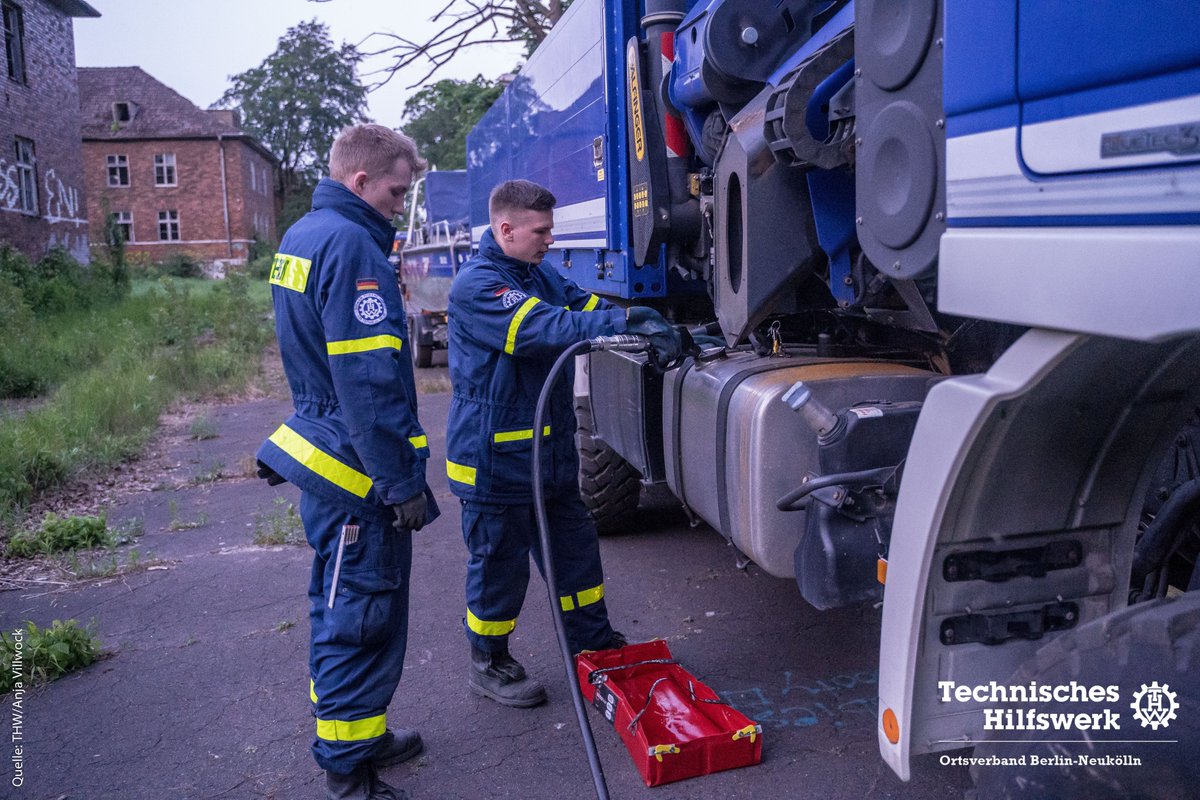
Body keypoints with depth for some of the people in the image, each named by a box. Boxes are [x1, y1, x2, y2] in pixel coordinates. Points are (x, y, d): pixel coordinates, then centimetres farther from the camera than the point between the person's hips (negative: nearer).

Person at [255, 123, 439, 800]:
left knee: (339, 607, 19)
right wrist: (404, 482, -19)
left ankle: (358, 734, 35)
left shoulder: (302, 237, 14)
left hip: (322, 458, 11)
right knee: (364, 617, -1)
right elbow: (369, 381, -23)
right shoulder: (350, 245, -19)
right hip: (358, 472, -11)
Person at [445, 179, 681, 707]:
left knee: (575, 547, 17)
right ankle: (488, 664, 26)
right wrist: (626, 321, -37)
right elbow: (541, 328, -32)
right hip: (494, 456, -8)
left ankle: (593, 644, 34)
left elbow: (589, 307, 0)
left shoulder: (540, 275, 10)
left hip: (550, 450, 8)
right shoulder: (476, 286, -19)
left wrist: (657, 333, -18)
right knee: (499, 561, 6)